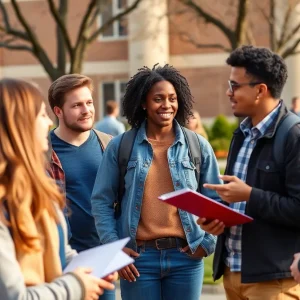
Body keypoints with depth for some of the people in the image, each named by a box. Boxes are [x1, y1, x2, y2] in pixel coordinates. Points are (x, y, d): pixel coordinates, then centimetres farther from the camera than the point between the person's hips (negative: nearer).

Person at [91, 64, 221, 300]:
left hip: (185, 255, 1)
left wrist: (207, 242, -1)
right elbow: (102, 201, 2)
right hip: (138, 256, -1)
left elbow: (215, 198, 8)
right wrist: (113, 247, -6)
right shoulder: (120, 146, 1)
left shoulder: (198, 146, 4)